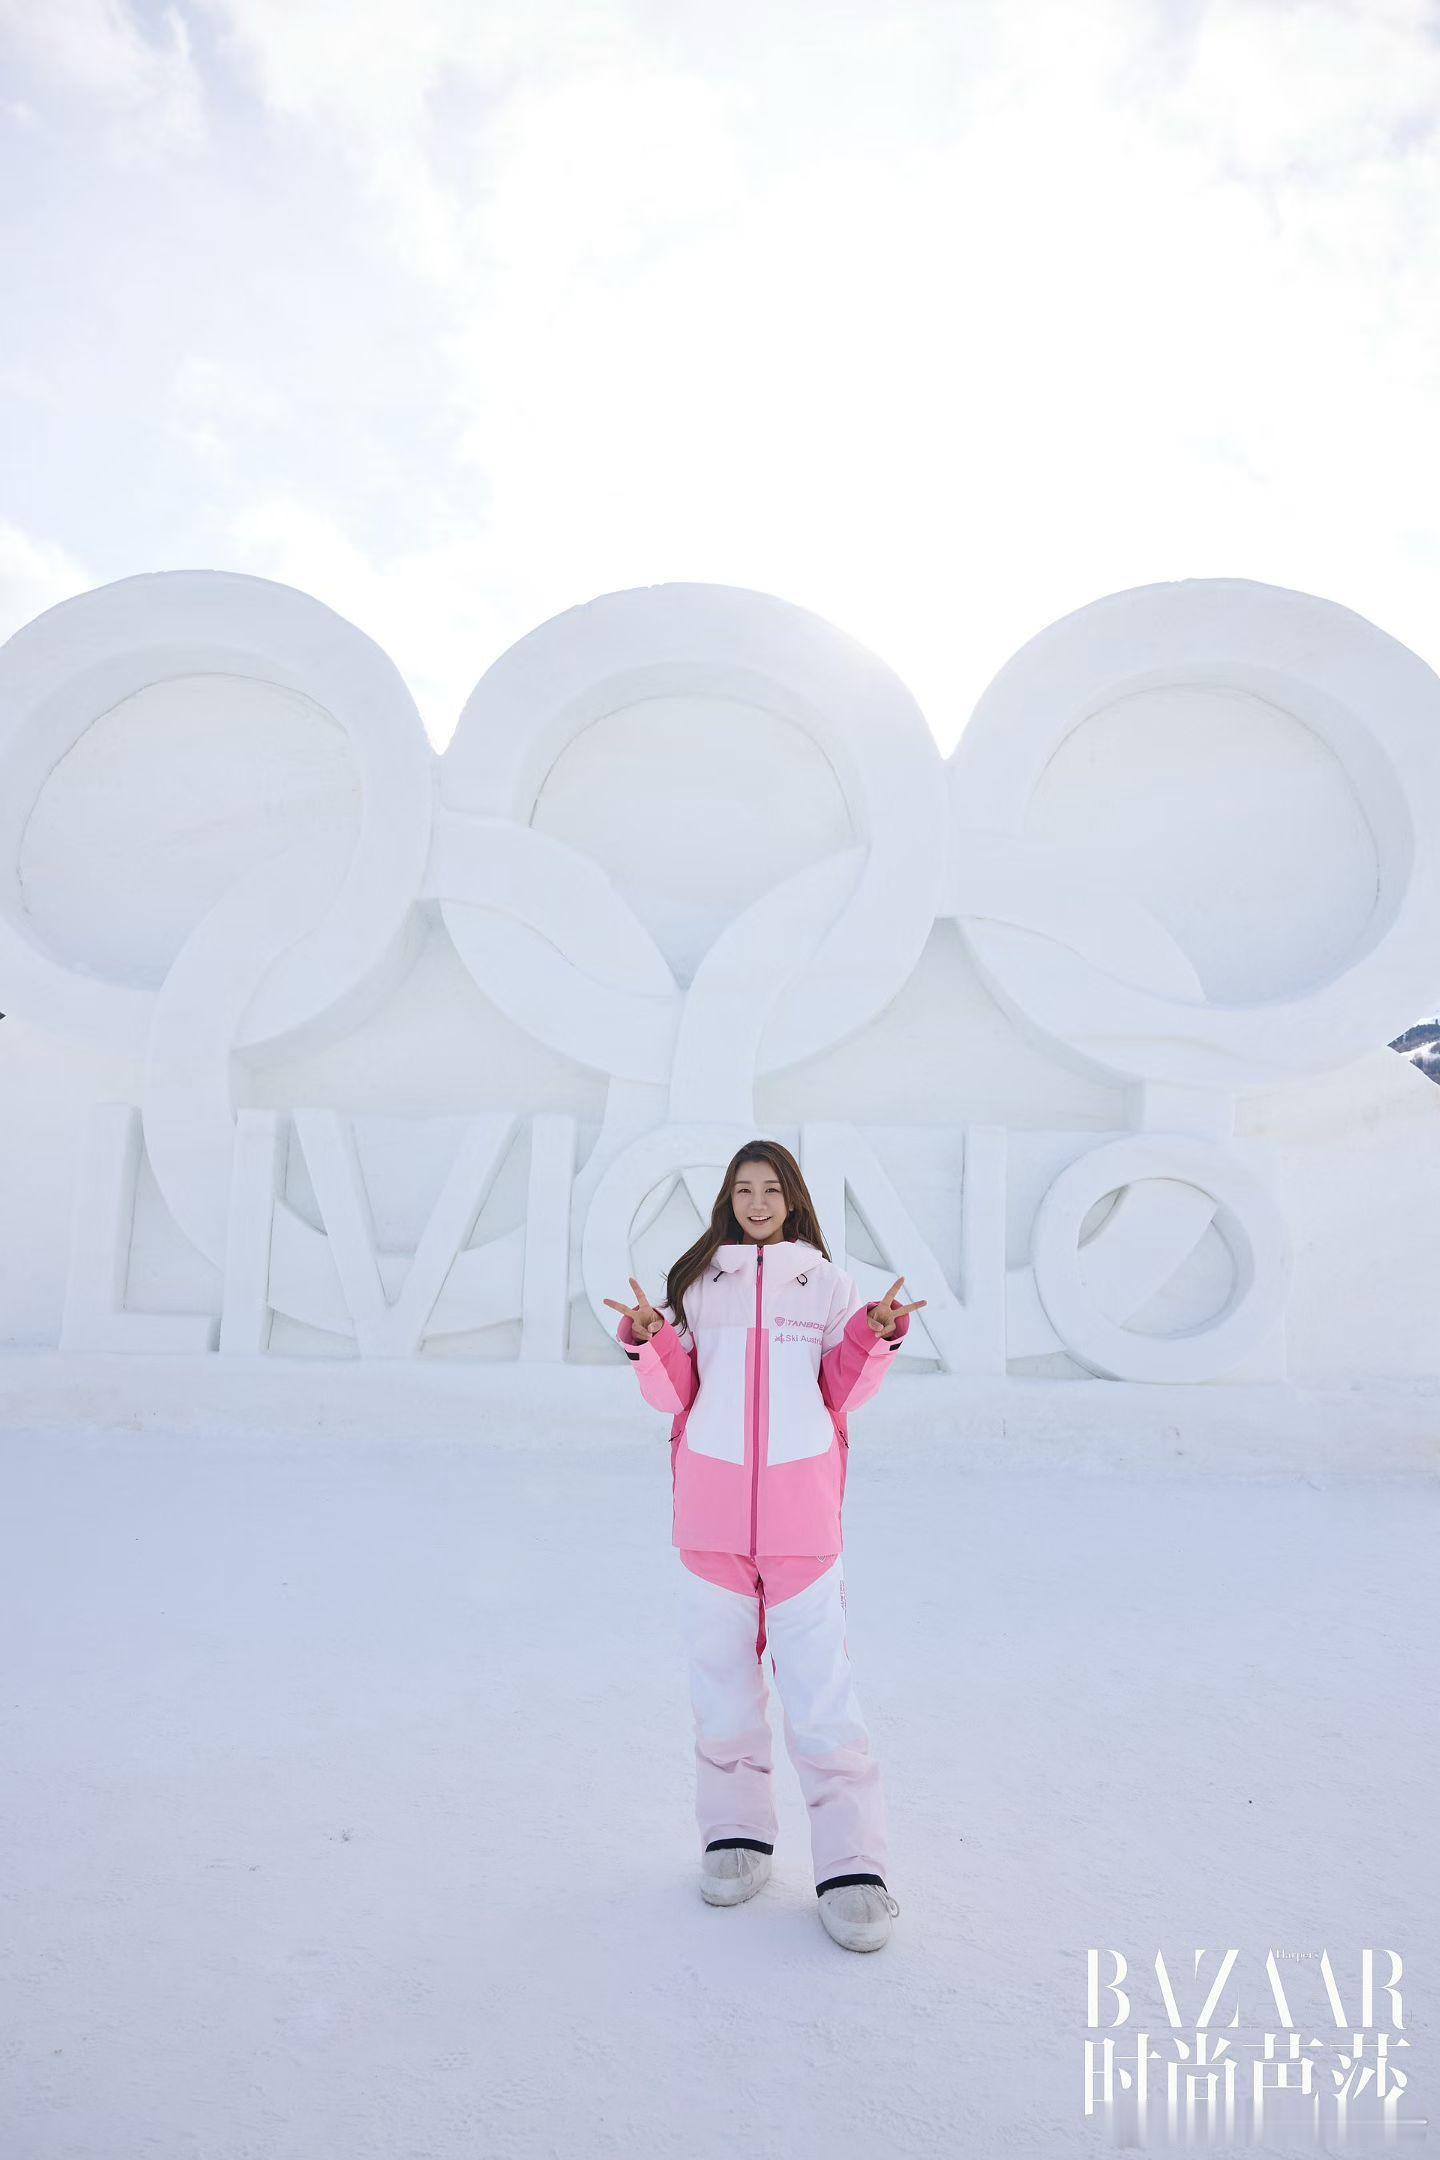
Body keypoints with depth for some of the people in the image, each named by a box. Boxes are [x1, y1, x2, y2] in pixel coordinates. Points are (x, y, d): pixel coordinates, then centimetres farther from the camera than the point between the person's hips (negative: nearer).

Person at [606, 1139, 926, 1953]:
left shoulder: (827, 1282, 6)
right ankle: (736, 1833, 25)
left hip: (800, 1503, -2)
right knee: (722, 1670, 9)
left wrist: (876, 1336, -10)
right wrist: (648, 1341, -10)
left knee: (819, 1681, -5)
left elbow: (841, 1394, 6)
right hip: (712, 1502, 2)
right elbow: (674, 1393, 8)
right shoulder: (697, 1281, 8)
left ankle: (852, 1869, 3)